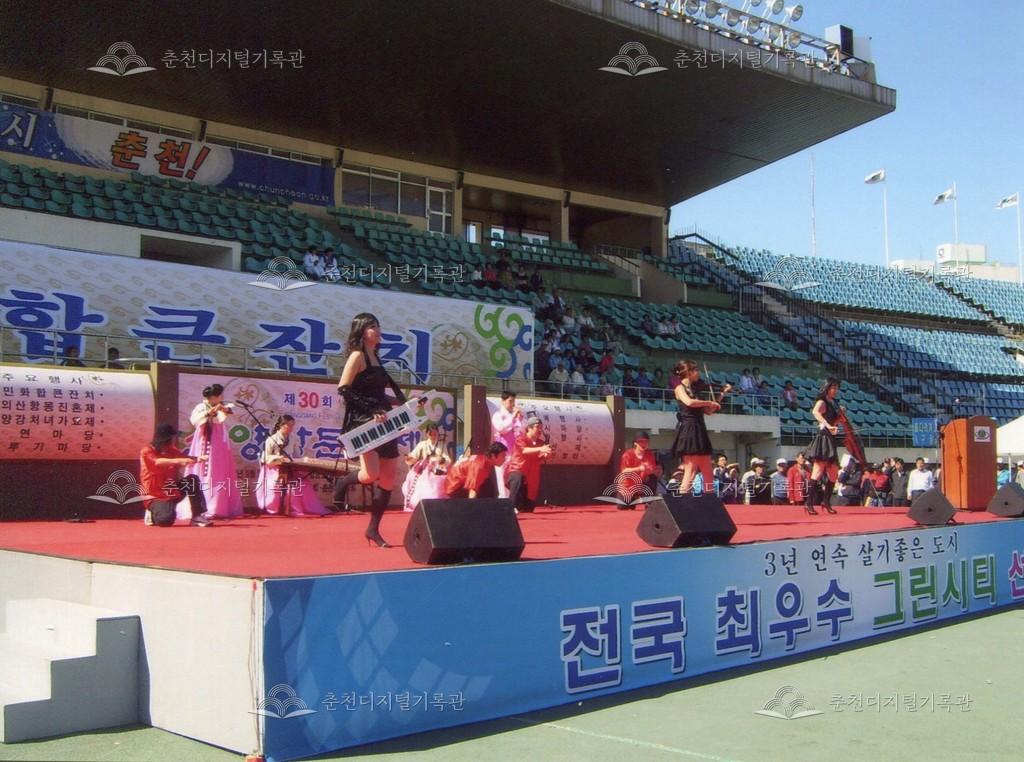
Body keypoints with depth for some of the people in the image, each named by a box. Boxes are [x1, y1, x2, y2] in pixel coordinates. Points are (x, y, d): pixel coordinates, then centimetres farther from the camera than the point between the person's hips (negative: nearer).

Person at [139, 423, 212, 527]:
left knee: (193, 479, -16)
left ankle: (198, 516, -13)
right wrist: (178, 461, -48)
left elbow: (185, 458, 6)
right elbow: (158, 462, -32)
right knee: (165, 520, -30)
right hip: (155, 496, -6)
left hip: (172, 492, 6)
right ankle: (153, 513, 8)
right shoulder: (146, 452, -14)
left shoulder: (172, 451, 5)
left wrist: (198, 458, -18)